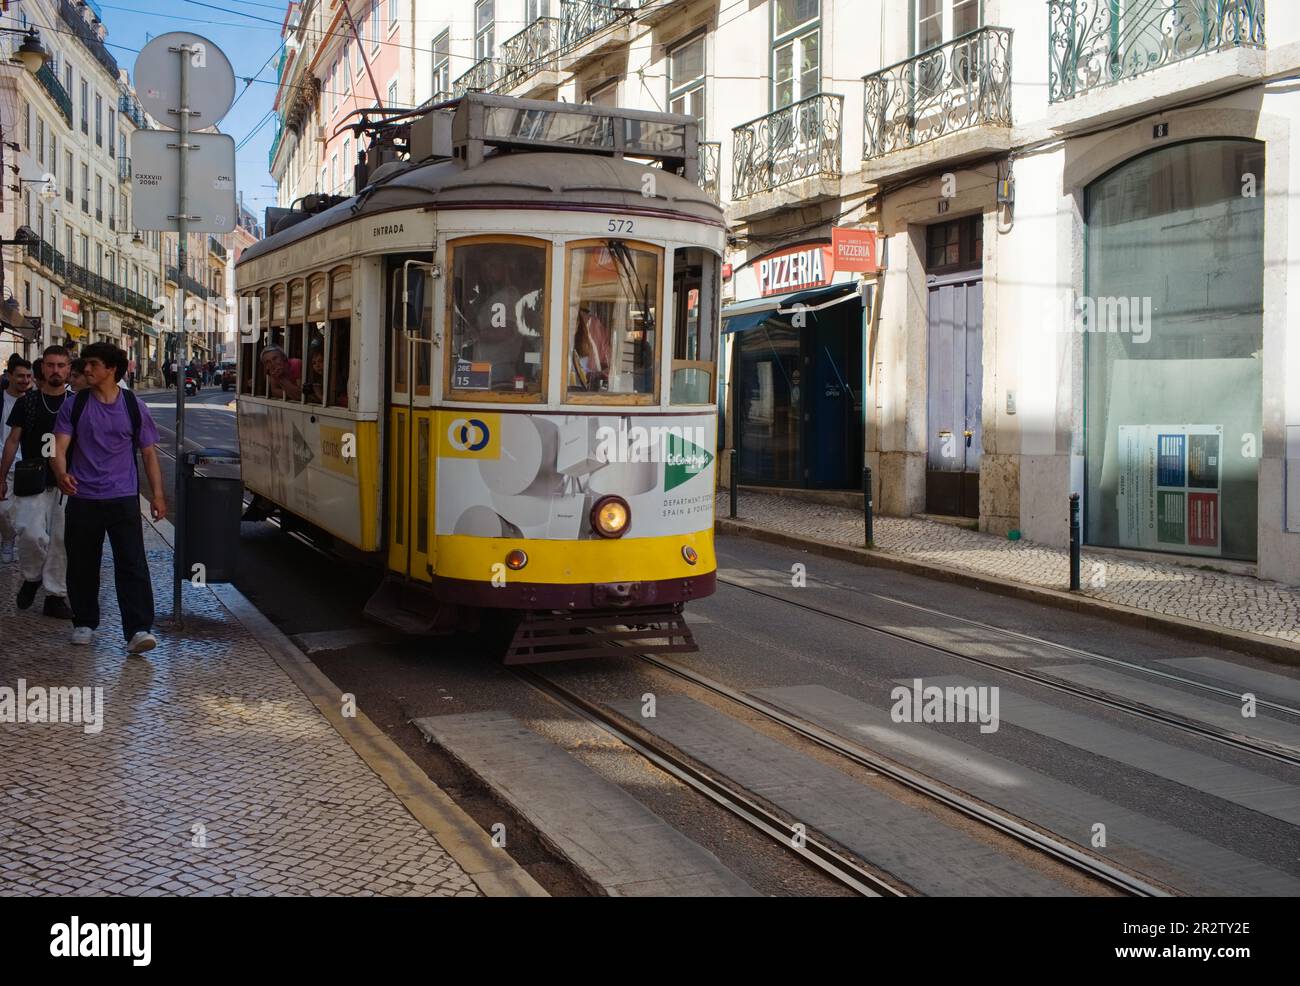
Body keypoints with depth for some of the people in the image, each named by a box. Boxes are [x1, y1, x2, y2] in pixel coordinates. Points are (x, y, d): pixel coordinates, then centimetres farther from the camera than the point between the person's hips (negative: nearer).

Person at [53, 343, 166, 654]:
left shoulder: (134, 406, 5)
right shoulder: (74, 406, 4)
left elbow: (149, 453, 9)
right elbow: (60, 447, -5)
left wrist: (157, 494, 2)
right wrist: (61, 474, -27)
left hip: (123, 497, -1)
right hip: (83, 497, 1)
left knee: (132, 564, -9)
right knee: (82, 564, 9)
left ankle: (139, 630, -13)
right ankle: (84, 623, 26)